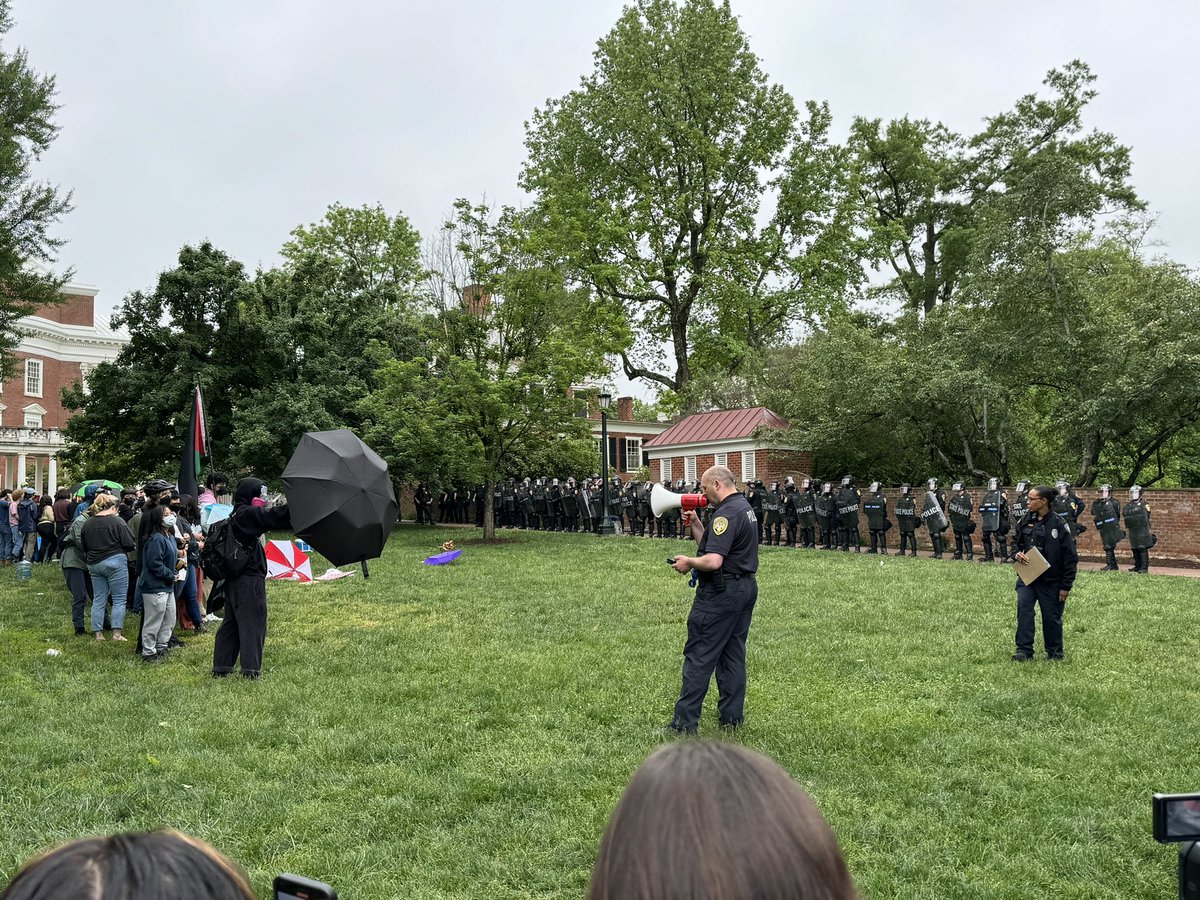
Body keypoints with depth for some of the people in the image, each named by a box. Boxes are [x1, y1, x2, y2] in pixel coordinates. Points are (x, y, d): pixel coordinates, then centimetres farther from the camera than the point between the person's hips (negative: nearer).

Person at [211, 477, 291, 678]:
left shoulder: (235, 516, 15)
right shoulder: (247, 514, -14)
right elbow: (272, 517, -25)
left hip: (232, 579, 9)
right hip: (250, 580, -9)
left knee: (231, 622, 15)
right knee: (253, 622, -3)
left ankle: (220, 667, 18)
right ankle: (251, 669, -2)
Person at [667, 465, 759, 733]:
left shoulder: (726, 513, -19)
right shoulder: (745, 507, 14)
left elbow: (713, 561, -28)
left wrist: (689, 562, -11)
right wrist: (694, 523, 8)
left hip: (722, 592, -10)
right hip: (746, 587, 10)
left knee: (699, 656, -4)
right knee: (733, 653, 14)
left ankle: (685, 723, -1)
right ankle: (731, 716, 20)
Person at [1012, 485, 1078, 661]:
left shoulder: (1059, 524, -14)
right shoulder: (1026, 520, 1)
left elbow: (1070, 557, -10)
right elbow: (1015, 541, 19)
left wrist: (1066, 586, -10)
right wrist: (1017, 553, -5)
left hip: (1051, 581, -4)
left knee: (1051, 616, 8)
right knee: (1023, 608, -10)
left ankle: (1055, 652, 27)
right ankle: (1024, 650, -4)